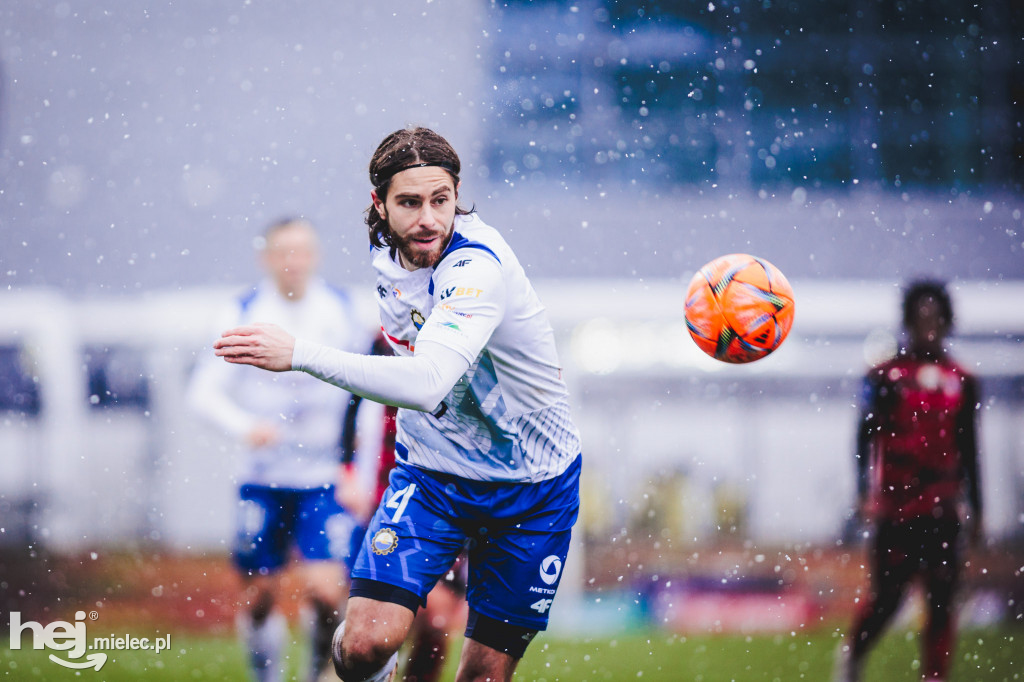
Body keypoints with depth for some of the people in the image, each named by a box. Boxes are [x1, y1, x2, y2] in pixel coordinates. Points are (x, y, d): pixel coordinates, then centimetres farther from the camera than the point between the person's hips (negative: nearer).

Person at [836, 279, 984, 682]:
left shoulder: (961, 382, 9)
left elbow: (969, 452, 14)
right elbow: (866, 437, -5)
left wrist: (975, 508, 14)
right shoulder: (887, 376, -2)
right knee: (887, 595, 1)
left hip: (942, 508, 3)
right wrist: (865, 493, -14)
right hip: (896, 505, -3)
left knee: (942, 599, -1)